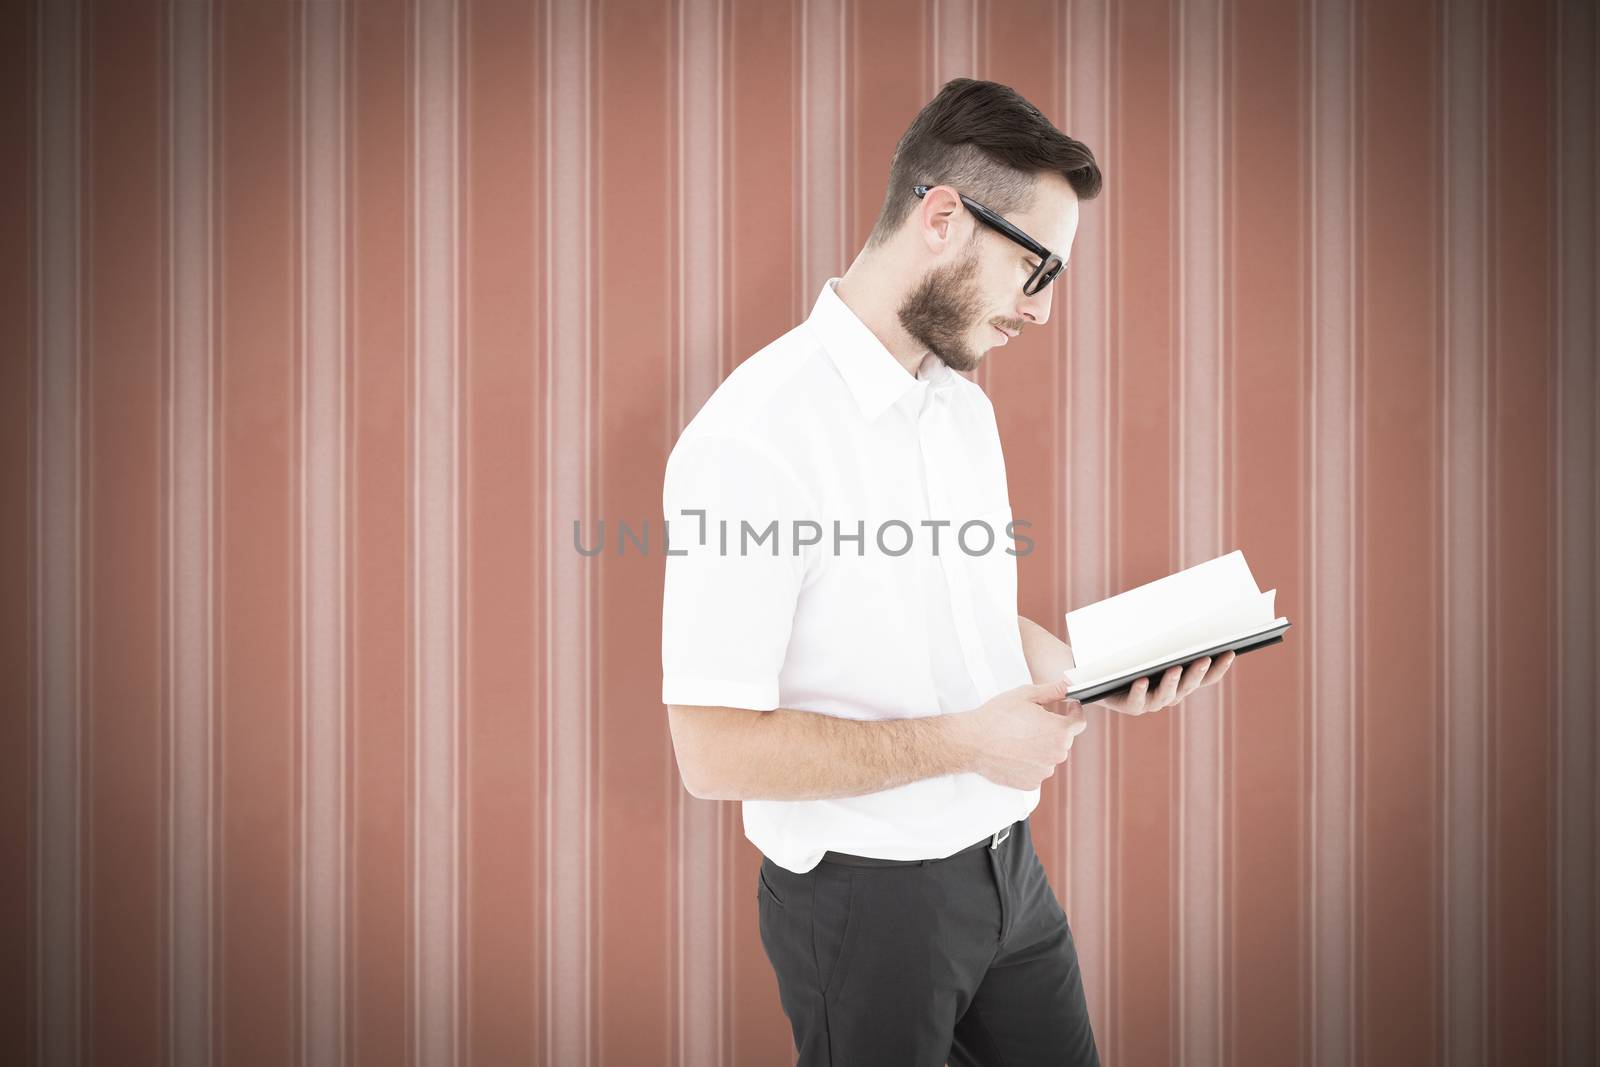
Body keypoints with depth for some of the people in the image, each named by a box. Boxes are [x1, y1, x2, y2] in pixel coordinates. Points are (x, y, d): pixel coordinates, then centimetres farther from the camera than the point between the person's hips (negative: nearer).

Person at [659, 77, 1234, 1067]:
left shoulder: (969, 407, 7)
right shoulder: (755, 436, -22)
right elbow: (716, 750, -25)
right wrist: (964, 741, -22)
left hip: (1009, 868, 8)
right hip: (866, 898, -7)